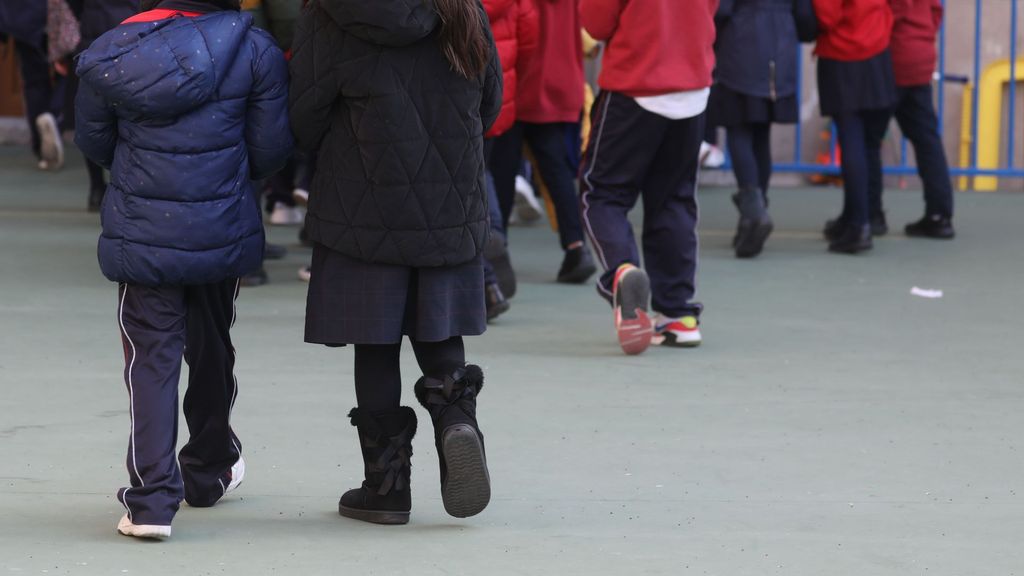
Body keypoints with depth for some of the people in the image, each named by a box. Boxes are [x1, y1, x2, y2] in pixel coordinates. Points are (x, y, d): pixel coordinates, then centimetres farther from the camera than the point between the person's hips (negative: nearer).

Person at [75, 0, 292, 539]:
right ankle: (209, 470, 40)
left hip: (142, 235, -1)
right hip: (223, 232, 1)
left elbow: (93, 141, 6)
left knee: (151, 356, 1)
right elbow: (271, 148, -4)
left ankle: (152, 498, -11)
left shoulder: (112, 53, -7)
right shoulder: (252, 50, -9)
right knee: (211, 349, 21)